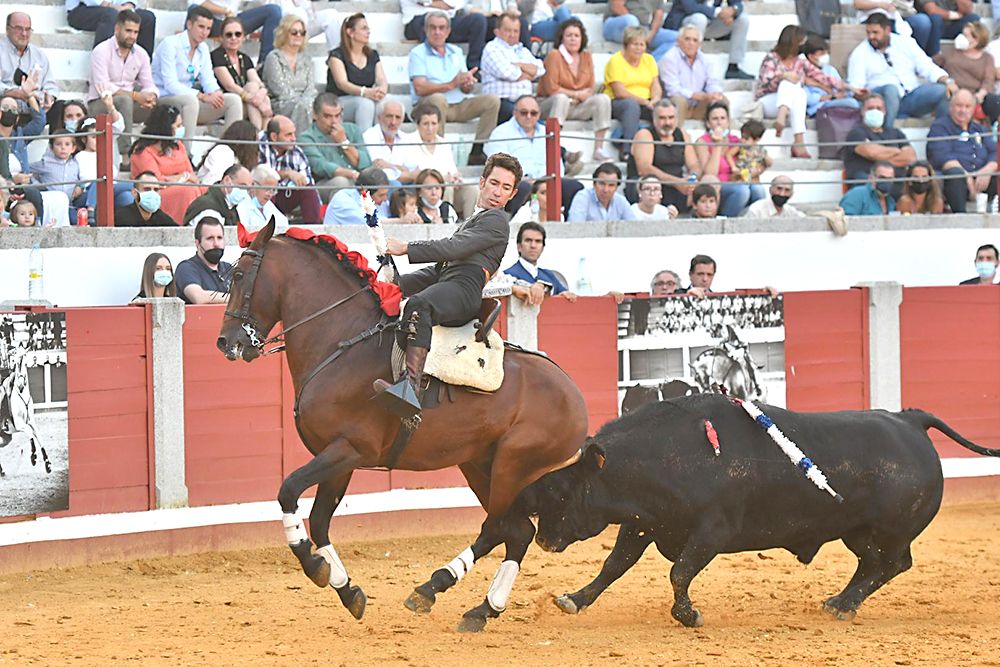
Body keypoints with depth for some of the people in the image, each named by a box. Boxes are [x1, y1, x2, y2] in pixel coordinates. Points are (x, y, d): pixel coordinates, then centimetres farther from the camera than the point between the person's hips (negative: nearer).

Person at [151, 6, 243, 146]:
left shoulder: (203, 49, 11)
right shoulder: (170, 44, -13)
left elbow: (209, 80, 7)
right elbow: (170, 84, -22)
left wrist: (217, 93, -19)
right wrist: (203, 96, -30)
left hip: (189, 100, 8)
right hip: (163, 100, -8)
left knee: (233, 100, -8)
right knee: (191, 100, -39)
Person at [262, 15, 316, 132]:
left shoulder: (306, 59, 21)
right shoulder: (274, 58, 3)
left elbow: (311, 87, 9)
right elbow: (280, 89, -7)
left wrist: (306, 102, -13)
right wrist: (301, 103, -16)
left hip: (301, 104, 5)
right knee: (301, 108, -37)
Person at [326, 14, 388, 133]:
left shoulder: (373, 55, 15)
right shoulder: (337, 55, -3)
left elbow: (382, 81, 2)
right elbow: (342, 83, -17)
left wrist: (381, 90, -26)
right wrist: (365, 92, -36)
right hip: (339, 102, -4)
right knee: (365, 102, -37)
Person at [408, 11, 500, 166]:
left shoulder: (456, 52, 19)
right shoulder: (418, 54, 0)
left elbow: (466, 89, 14)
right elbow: (420, 88, -14)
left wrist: (468, 84, -12)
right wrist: (450, 85, -22)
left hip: (458, 106, 6)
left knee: (492, 100, -12)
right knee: (438, 98, -38)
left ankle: (477, 152, -17)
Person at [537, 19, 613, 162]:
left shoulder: (586, 57, 8)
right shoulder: (554, 56, -9)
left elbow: (590, 89, 7)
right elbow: (552, 89, -14)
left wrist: (575, 99, -14)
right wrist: (576, 94, -7)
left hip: (577, 107, 5)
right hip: (549, 104, -5)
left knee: (603, 99, -17)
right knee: (561, 98, -38)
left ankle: (599, 149, -19)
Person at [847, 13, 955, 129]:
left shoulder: (905, 42, 13)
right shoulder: (859, 53, 6)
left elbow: (927, 67, 7)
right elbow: (855, 86, -3)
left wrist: (948, 81, -12)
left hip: (912, 96, 3)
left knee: (942, 90, -23)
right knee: (891, 89, -37)